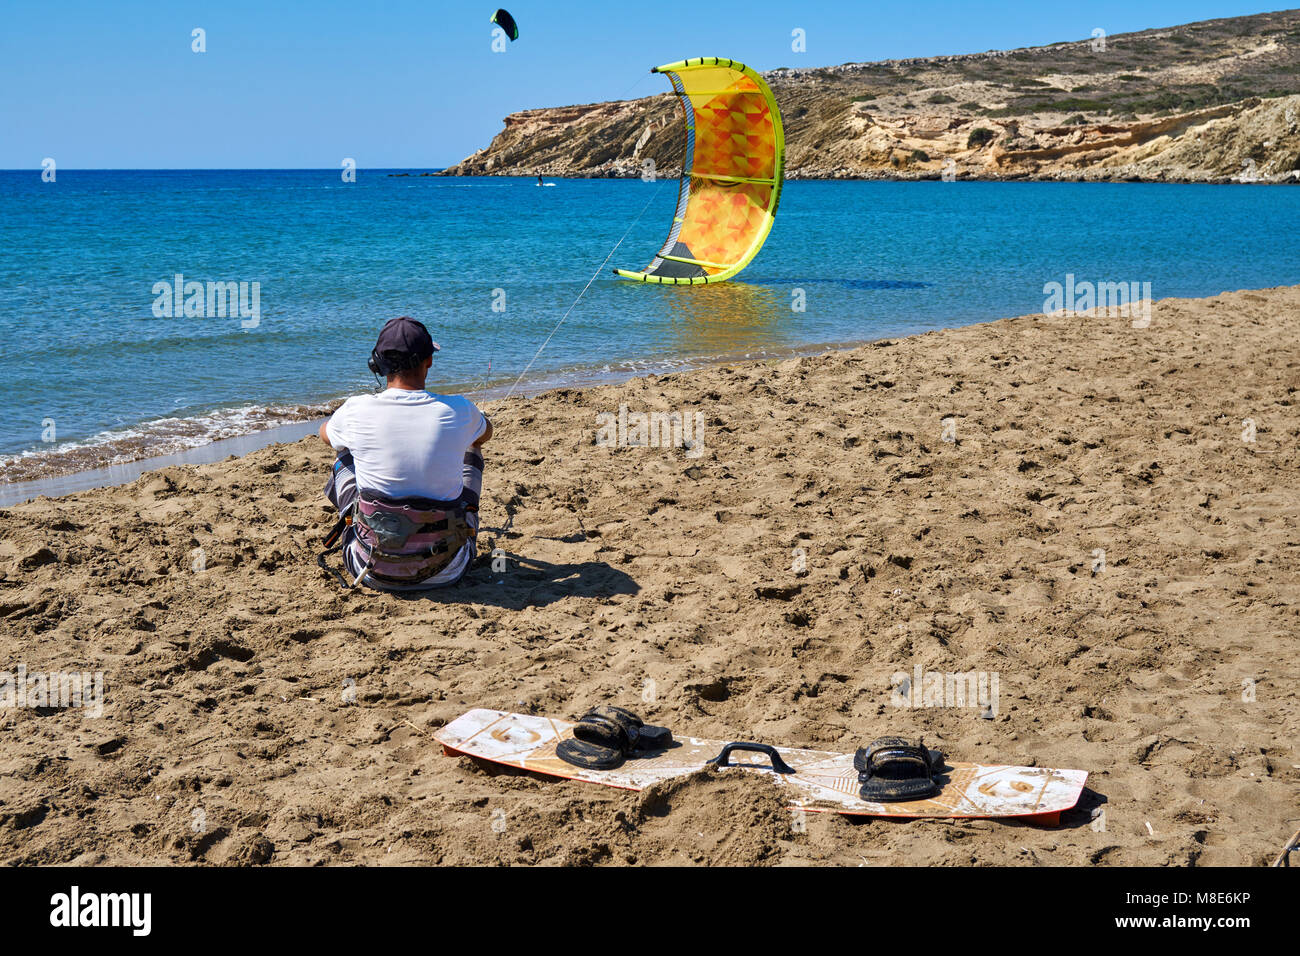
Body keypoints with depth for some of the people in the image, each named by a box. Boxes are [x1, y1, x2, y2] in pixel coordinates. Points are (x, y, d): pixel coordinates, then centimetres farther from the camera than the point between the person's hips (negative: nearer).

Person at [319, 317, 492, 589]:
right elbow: (485, 434, 17)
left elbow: (325, 434, 17)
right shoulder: (457, 411, -10)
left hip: (374, 573, 0)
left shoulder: (357, 411, -10)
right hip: (445, 572, 0)